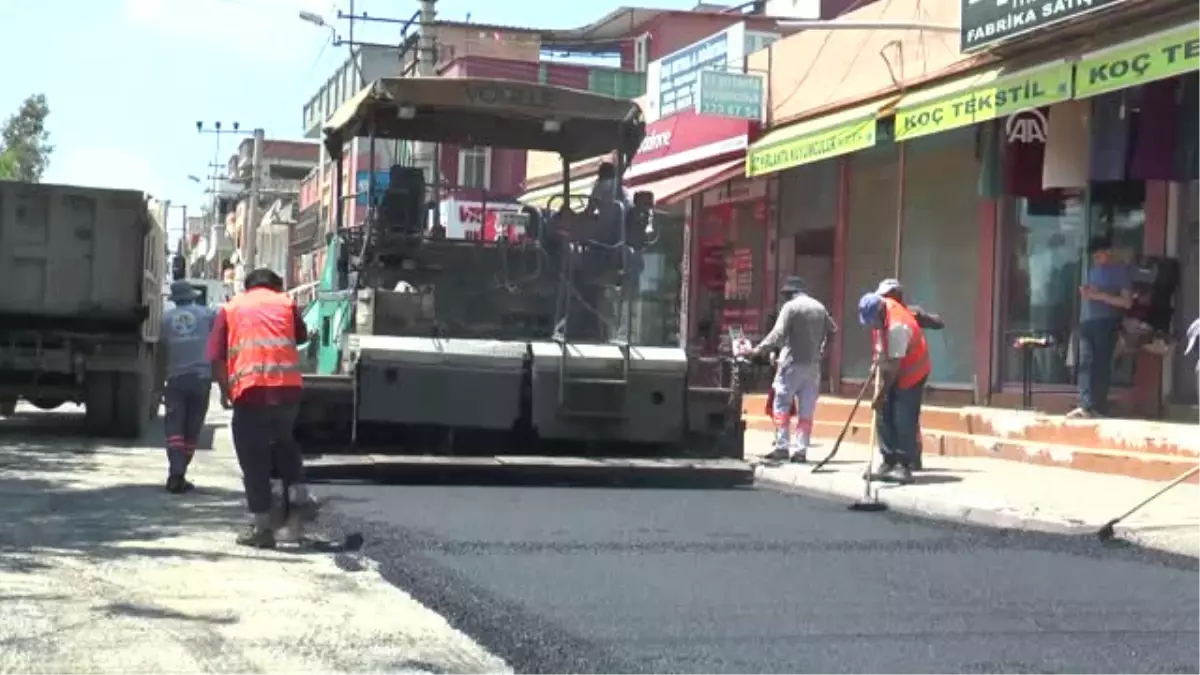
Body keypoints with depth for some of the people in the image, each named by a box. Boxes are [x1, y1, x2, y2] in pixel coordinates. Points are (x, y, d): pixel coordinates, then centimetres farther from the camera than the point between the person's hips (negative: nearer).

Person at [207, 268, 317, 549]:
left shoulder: (231, 308, 15)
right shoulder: (285, 302, 17)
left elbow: (216, 357, 7)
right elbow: (302, 337, 32)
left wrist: (225, 389, 17)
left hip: (250, 389, -2)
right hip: (288, 386, 2)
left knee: (253, 458, 6)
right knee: (283, 439, 28)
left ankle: (262, 527, 8)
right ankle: (299, 496, 13)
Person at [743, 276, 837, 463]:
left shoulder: (791, 307, -8)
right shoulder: (819, 307, 12)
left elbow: (778, 334, -16)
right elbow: (832, 330, 17)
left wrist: (758, 350, -16)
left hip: (792, 363, -6)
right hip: (813, 365, 6)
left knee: (781, 405, -1)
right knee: (806, 410, 6)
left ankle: (782, 447, -7)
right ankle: (800, 449, 4)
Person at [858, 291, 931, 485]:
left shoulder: (896, 326, -32)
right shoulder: (880, 310, -6)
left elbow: (894, 365, -28)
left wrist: (882, 393, -23)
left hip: (911, 372, -9)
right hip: (891, 373, 9)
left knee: (903, 421, -11)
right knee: (884, 418, 5)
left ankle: (903, 465, -8)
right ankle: (889, 461, 10)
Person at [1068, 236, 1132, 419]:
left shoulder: (1120, 270, 1)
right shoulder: (1092, 269, 21)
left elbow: (1127, 302, -5)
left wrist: (1100, 295, -13)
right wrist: (1085, 292, 6)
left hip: (1107, 323, -6)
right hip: (1087, 321, 6)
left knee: (1101, 364, -7)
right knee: (1085, 363, -7)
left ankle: (1098, 407, -5)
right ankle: (1085, 406, -14)